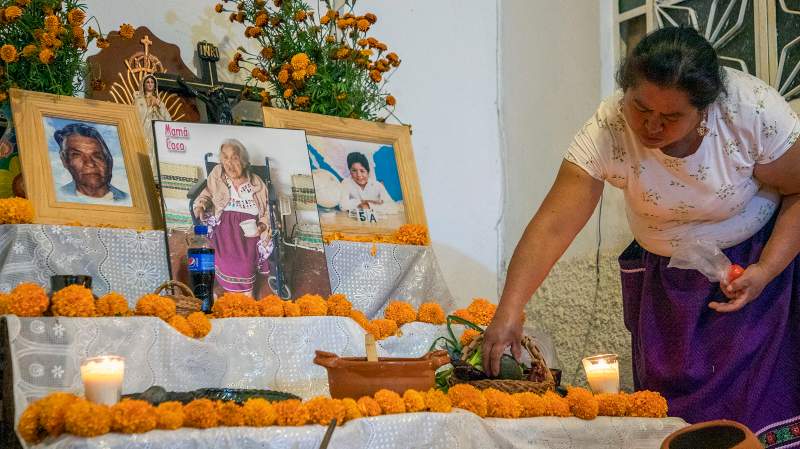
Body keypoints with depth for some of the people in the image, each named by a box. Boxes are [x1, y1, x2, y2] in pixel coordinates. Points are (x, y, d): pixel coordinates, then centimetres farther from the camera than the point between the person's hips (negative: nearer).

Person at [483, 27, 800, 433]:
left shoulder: (754, 112, -29)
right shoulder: (607, 131, -27)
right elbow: (553, 226, -33)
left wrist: (766, 271, -26)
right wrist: (508, 312, -42)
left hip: (757, 258, -2)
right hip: (663, 273, 2)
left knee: (753, 393, -7)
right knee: (668, 395, 2)